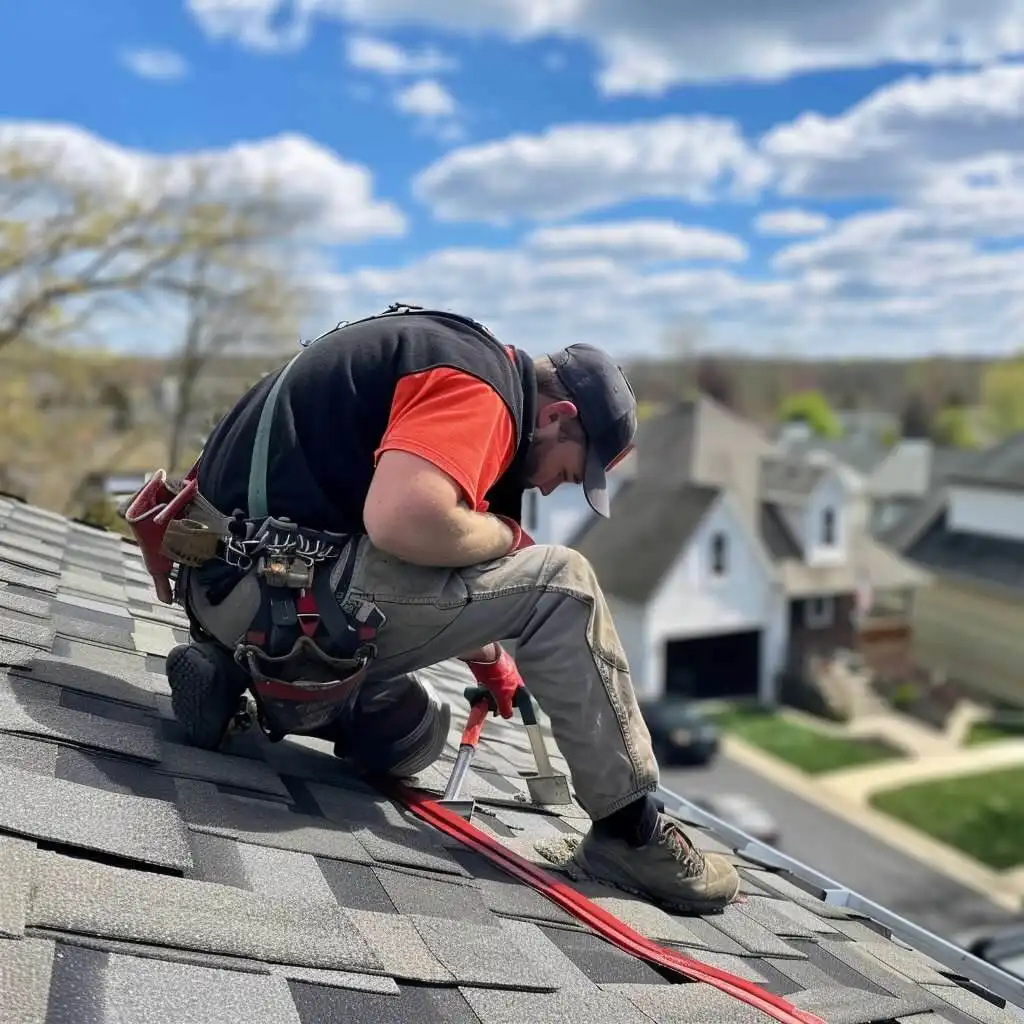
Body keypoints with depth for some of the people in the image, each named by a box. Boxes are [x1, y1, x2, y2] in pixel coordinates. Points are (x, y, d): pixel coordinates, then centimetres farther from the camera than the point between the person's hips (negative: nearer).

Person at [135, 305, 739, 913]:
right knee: (560, 584, -9)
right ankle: (631, 830, 2)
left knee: (416, 736, 22)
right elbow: (405, 520, -30)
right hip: (279, 586, -10)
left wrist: (491, 663, 34)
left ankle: (234, 677, 14)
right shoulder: (481, 379, -12)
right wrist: (506, 535, -8)